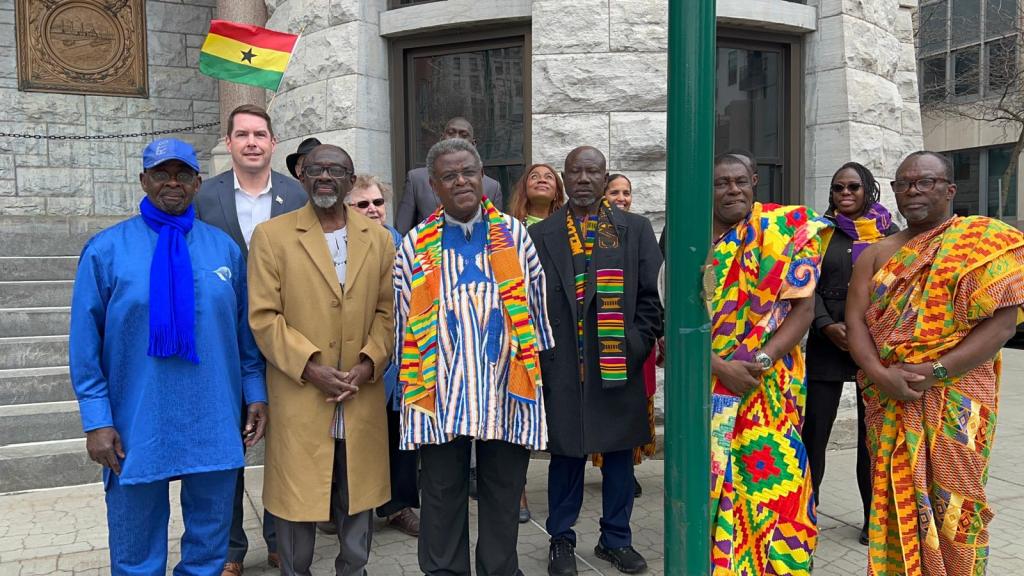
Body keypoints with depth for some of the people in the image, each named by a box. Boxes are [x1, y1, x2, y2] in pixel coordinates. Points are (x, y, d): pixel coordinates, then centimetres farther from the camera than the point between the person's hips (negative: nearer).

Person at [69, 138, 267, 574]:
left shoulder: (225, 248, 4)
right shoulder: (107, 249, -4)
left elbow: (245, 329, 7)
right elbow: (85, 341, -4)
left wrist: (255, 394, 4)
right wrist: (96, 419, -7)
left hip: (214, 426, 2)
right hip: (136, 429, -2)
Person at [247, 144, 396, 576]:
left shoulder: (379, 238, 8)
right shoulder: (272, 235, -1)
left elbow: (387, 311, 6)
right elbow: (264, 316, -6)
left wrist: (368, 364, -8)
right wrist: (310, 367, -14)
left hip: (362, 400, 3)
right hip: (299, 399, -2)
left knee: (359, 499, 14)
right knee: (297, 499, 8)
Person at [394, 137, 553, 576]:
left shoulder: (513, 234, 6)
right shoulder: (415, 245, 6)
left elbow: (536, 302, 9)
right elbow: (403, 318, 8)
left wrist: (535, 363, 9)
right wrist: (412, 381, 6)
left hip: (505, 387, 1)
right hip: (442, 390, 0)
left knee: (503, 492, 11)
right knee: (442, 494, 10)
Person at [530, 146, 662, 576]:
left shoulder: (636, 229, 7)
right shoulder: (541, 235, 5)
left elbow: (652, 294, 6)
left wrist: (637, 345, -3)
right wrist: (541, 354, -2)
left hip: (619, 366, 1)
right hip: (563, 369, -1)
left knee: (619, 453, 11)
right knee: (567, 453, 7)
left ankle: (616, 538, 27)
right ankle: (561, 540, 24)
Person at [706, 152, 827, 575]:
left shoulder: (786, 231, 0)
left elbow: (804, 307, -4)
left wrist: (761, 359, -16)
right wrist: (720, 366, -14)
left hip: (768, 387, -1)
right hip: (705, 384, 2)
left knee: (772, 480, -2)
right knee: (708, 482, 7)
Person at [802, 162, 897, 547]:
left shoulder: (890, 234, 9)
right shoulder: (821, 233, 7)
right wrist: (827, 325, -14)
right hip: (827, 344, 0)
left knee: (872, 435, 7)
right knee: (813, 432, -2)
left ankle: (874, 518, 19)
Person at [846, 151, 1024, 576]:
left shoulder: (986, 241, 0)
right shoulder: (877, 254, 11)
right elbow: (855, 320, 3)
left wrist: (936, 371, -17)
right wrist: (880, 374, -15)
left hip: (956, 401, -3)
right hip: (889, 401, 3)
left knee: (949, 506, 2)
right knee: (894, 501, 9)